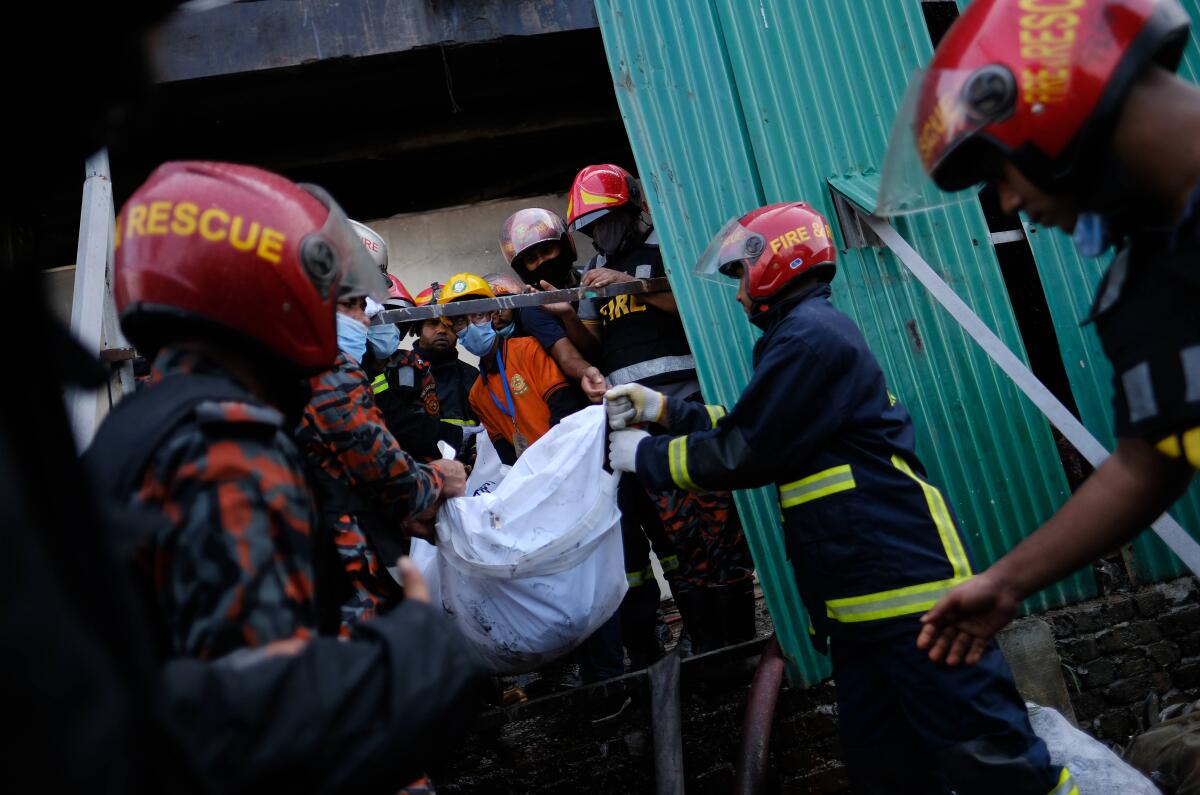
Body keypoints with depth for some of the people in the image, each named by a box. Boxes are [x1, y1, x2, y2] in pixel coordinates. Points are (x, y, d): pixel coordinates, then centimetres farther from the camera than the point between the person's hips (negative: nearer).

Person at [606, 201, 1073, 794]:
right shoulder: (806, 331, 20)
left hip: (904, 580, -11)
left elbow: (743, 456, -12)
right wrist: (663, 409, 19)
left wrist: (643, 456, 0)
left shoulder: (809, 334, -12)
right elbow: (747, 429, 24)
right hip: (860, 593, 11)